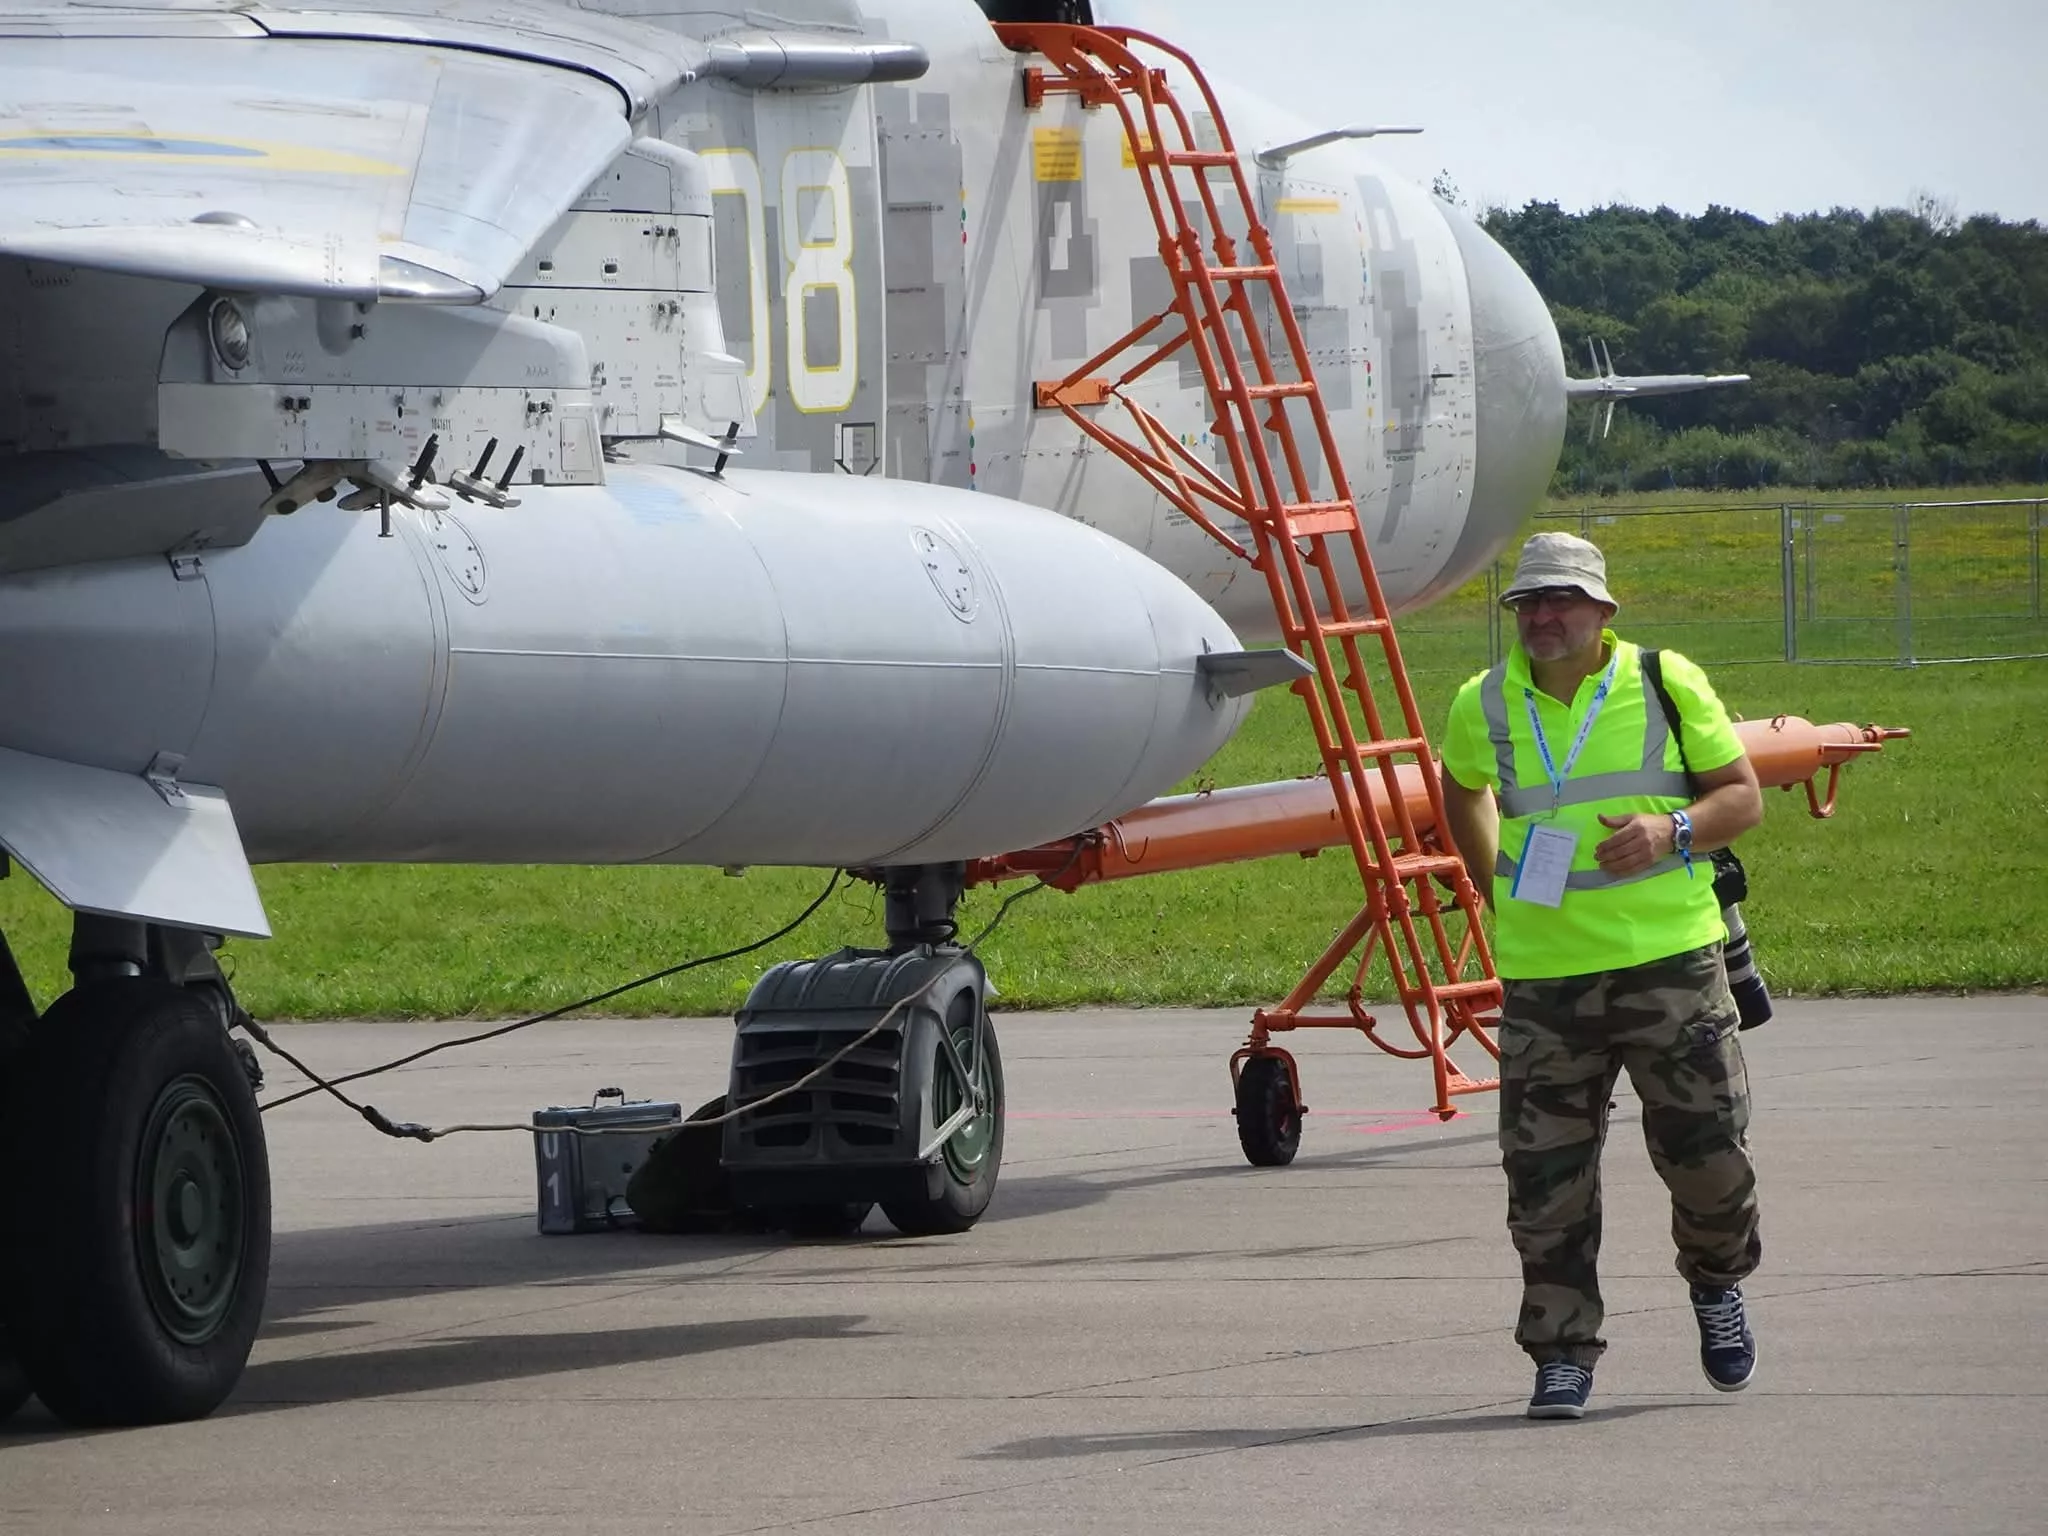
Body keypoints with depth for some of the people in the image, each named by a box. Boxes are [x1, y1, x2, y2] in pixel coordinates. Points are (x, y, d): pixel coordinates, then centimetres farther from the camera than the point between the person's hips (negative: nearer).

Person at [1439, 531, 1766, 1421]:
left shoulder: (1668, 686, 0)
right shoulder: (1484, 707, 5)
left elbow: (1743, 796, 4)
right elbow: (1463, 791, 26)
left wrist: (1672, 831, -15)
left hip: (1669, 957, -1)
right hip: (1542, 976, 1)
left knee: (1708, 1145, -1)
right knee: (1546, 1173, -2)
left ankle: (1717, 1282, 29)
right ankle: (1562, 1354, 9)